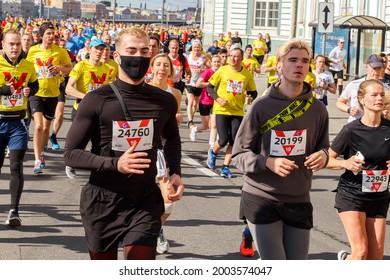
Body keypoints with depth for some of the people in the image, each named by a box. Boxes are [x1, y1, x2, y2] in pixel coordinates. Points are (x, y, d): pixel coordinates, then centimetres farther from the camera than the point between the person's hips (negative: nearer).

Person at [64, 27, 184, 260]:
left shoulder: (165, 101, 3)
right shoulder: (97, 101, -9)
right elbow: (71, 153, -10)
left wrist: (175, 173, 7)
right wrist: (115, 164, -24)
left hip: (146, 201, 1)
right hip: (102, 201, -1)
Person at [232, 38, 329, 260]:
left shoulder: (317, 109, 3)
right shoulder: (262, 107, -6)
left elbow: (323, 147, 15)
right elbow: (239, 154, -3)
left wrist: (323, 155, -9)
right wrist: (268, 162, -22)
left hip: (299, 202, 4)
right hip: (261, 199, -4)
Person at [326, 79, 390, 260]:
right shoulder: (351, 130, -12)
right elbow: (327, 159, -7)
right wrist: (345, 163, -26)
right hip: (351, 196, -4)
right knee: (361, 252, -15)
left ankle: (345, 258, 35)